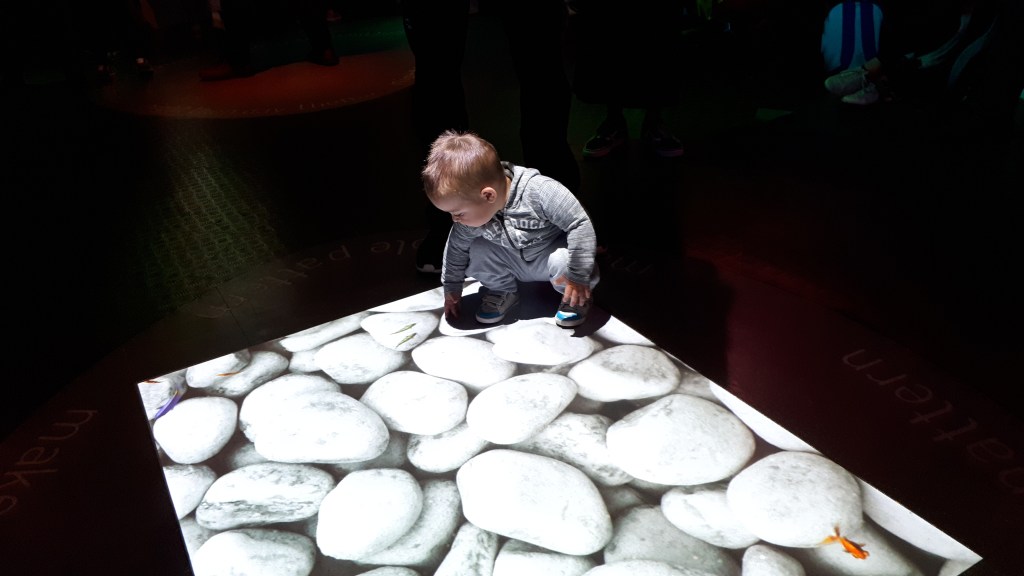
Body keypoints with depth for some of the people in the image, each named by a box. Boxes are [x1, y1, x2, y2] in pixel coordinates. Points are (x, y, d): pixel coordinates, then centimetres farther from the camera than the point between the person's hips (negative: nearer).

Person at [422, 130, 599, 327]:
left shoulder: (540, 191, -38)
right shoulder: (472, 213, -19)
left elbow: (580, 225, -32)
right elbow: (456, 247, -1)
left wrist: (578, 277, -30)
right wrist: (452, 289, 8)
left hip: (550, 254, -4)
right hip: (515, 263, 4)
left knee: (565, 262, -35)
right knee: (476, 250, -18)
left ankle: (577, 296, -1)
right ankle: (502, 291, 9)